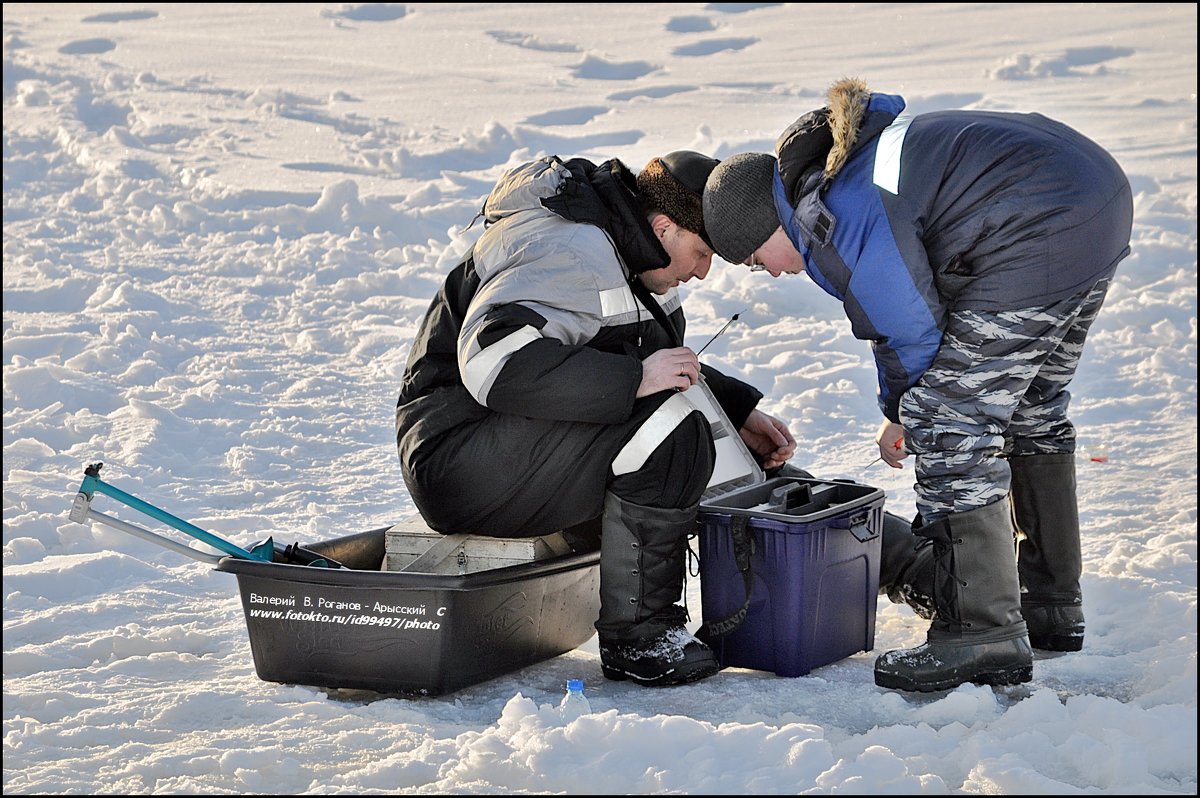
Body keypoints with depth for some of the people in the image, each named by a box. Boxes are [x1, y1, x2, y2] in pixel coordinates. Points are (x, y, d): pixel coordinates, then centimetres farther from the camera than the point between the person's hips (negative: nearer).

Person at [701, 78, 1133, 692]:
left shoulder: (833, 225, -14)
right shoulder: (845, 163, 19)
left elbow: (913, 332, -8)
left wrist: (902, 417, 11)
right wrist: (910, 411, 24)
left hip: (1038, 240, -11)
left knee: (949, 425, -7)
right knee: (1032, 408, 23)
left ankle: (982, 636, -5)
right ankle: (1052, 605, 34)